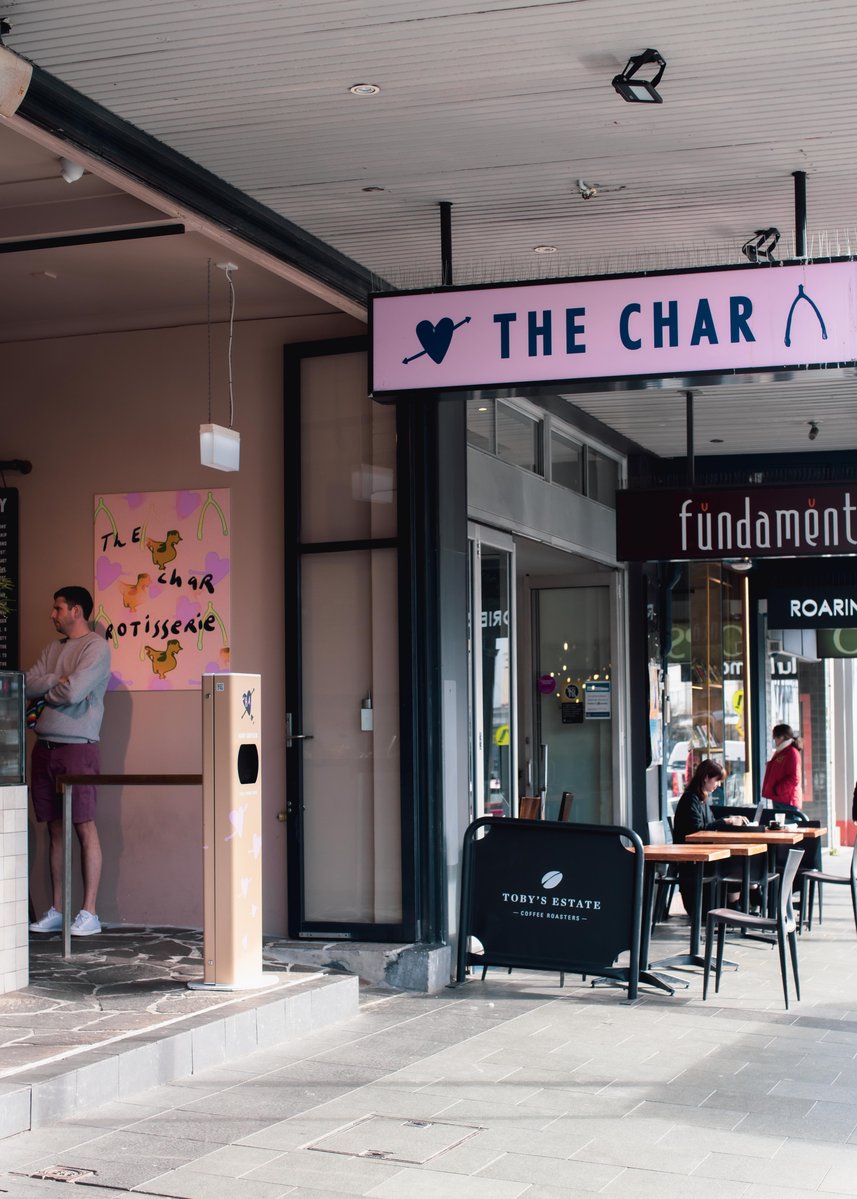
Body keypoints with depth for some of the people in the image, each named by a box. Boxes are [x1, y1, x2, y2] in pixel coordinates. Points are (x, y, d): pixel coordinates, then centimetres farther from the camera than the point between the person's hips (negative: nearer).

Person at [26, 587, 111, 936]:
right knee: (55, 829, 9)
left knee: (85, 827, -7)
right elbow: (28, 685, 6)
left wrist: (43, 694, 2)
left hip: (77, 747, -7)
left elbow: (74, 692, -16)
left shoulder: (96, 646, -5)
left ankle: (89, 913, -5)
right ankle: (56, 911, 13)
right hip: (45, 747, 7)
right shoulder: (53, 649, 19)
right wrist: (58, 680, -8)